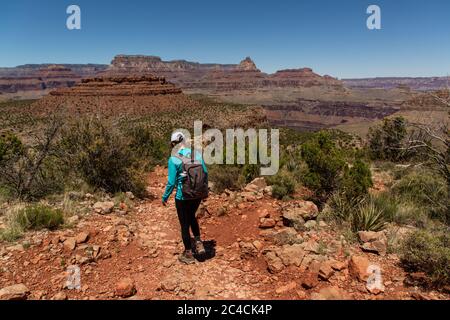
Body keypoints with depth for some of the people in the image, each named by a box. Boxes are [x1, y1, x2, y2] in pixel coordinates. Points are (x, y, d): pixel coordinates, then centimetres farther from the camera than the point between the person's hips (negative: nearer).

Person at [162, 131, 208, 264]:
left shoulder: (173, 159, -16)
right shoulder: (196, 154, -3)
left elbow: (171, 182, -15)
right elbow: (205, 172, 3)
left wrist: (165, 197, 0)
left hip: (182, 196, -4)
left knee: (184, 224, 12)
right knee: (191, 216, 30)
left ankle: (188, 254, 24)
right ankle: (198, 242, 20)